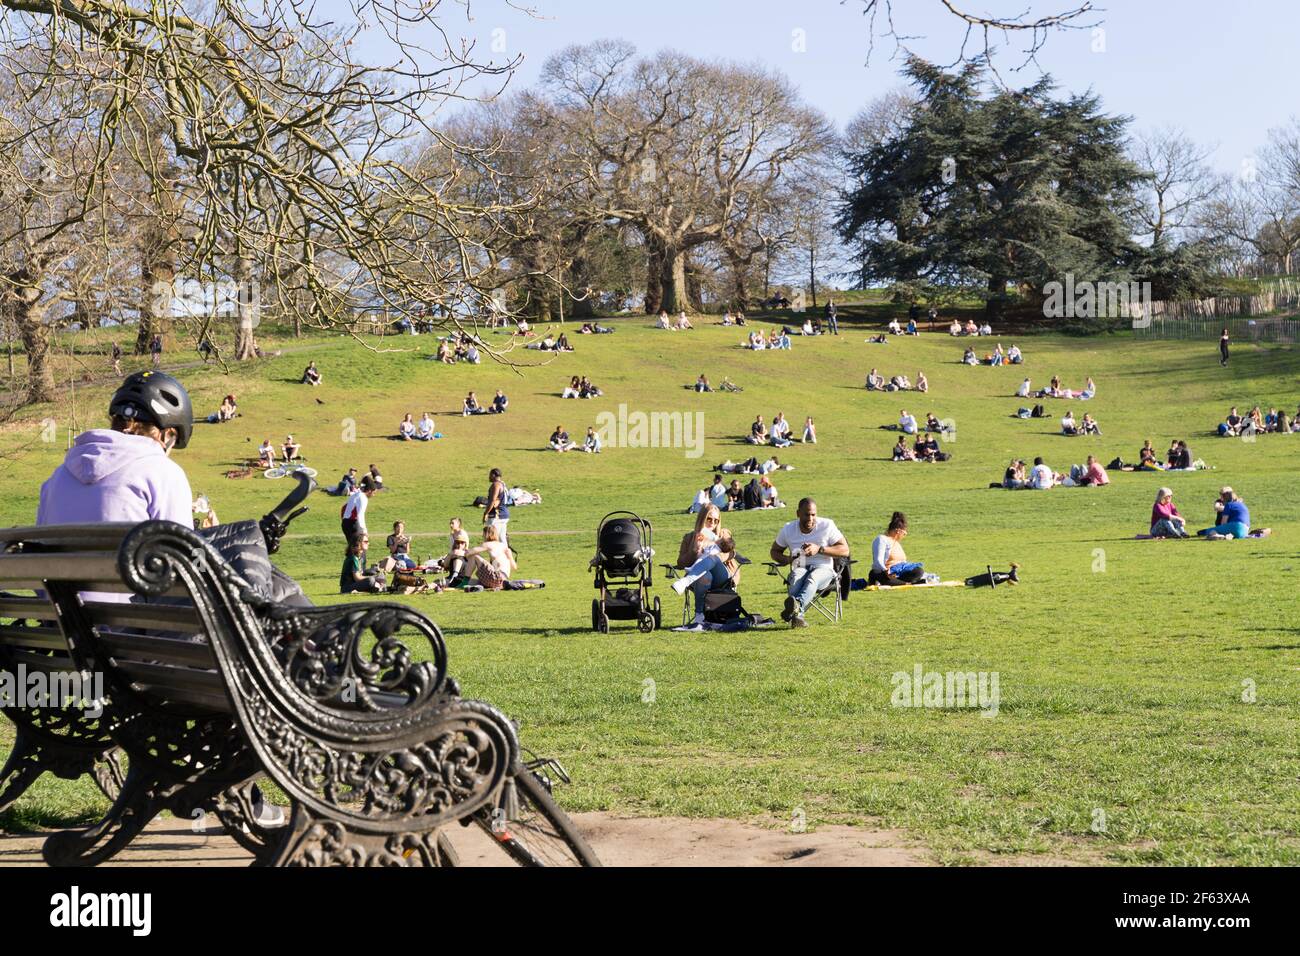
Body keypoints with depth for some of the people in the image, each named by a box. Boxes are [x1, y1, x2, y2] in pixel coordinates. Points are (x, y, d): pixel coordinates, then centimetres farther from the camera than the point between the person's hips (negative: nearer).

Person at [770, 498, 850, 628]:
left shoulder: (827, 525, 0)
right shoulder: (788, 529, 6)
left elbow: (845, 550, -3)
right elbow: (775, 551, 19)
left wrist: (819, 549, -16)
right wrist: (786, 559, -6)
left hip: (823, 569, -2)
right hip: (799, 568, 2)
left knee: (812, 578, -39)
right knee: (796, 579, -37)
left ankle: (797, 606, -67)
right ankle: (797, 615, -57)